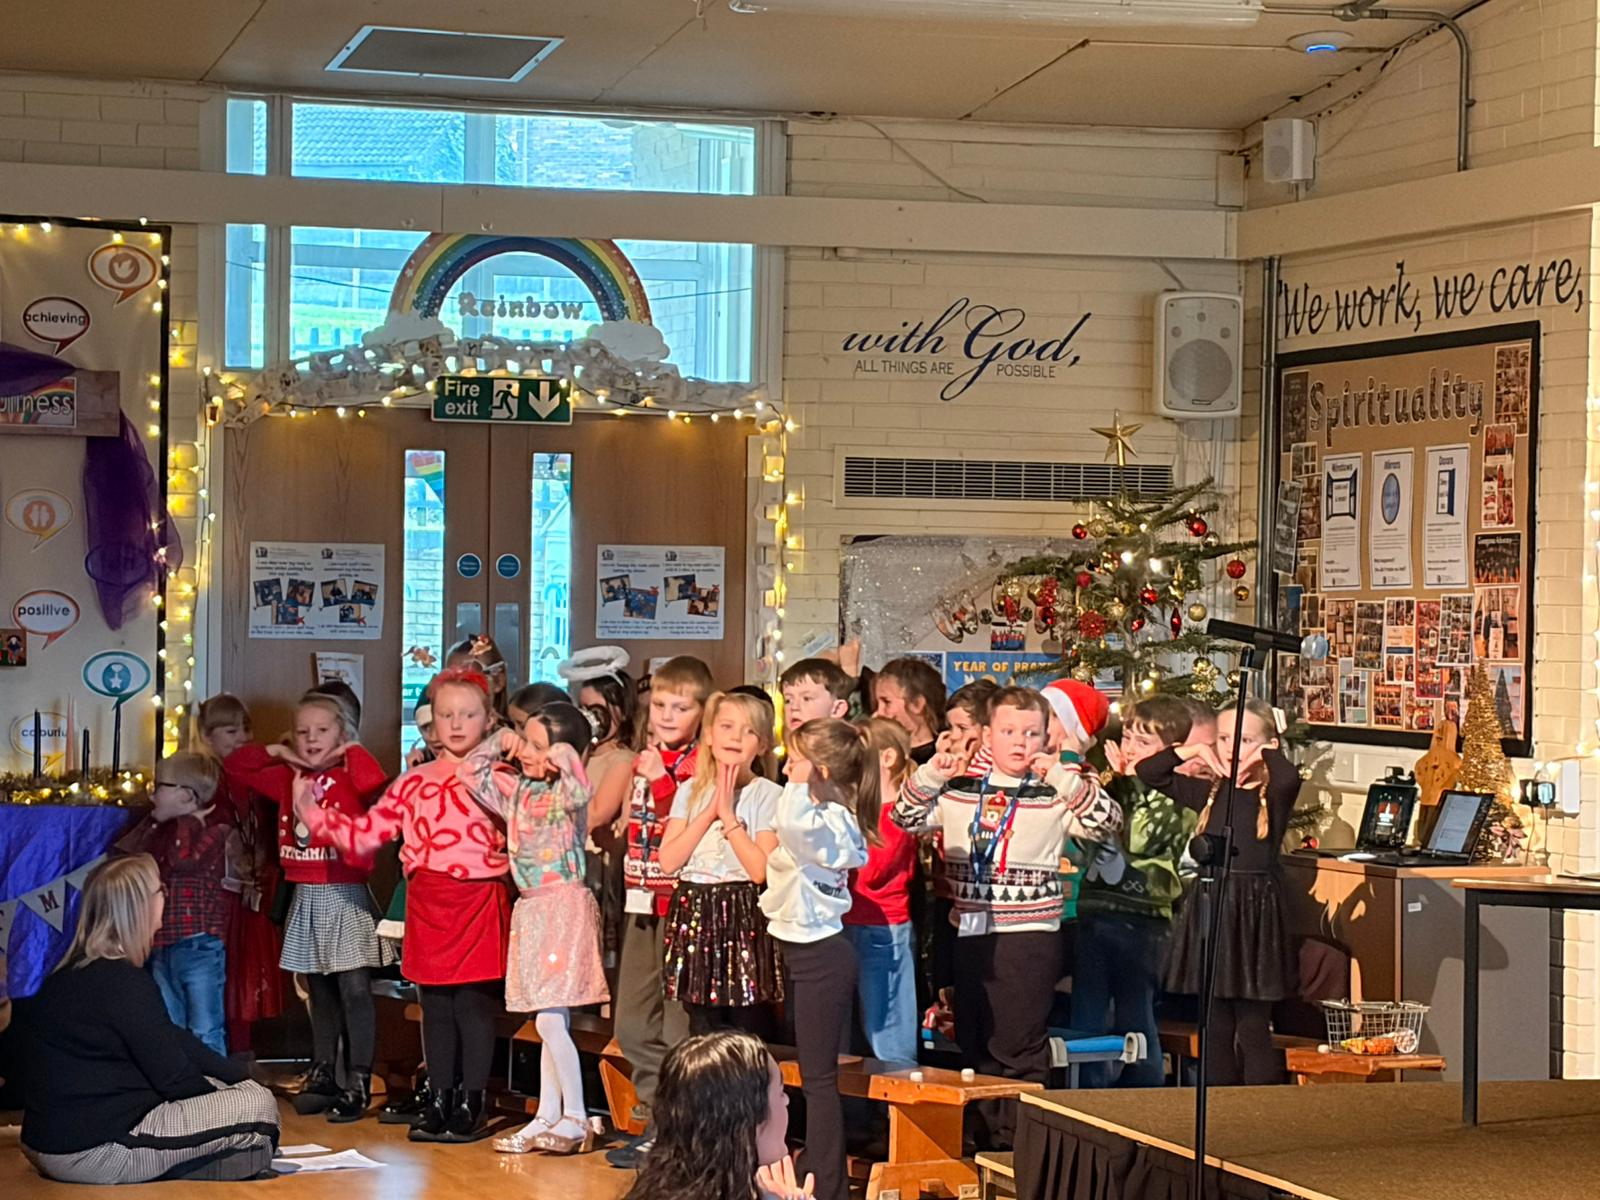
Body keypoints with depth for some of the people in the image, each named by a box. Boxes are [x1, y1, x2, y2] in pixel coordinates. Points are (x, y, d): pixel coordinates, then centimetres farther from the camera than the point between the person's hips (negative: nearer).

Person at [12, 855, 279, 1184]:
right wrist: (219, 1099, 6)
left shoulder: (66, 970, 11)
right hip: (94, 1154, -10)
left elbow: (172, 1040, 14)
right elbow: (172, 1077, -13)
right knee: (259, 1106, -5)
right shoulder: (123, 982, -18)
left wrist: (240, 1077, 11)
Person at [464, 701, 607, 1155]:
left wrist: (566, 757, -20)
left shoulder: (565, 791, -10)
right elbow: (472, 774, 18)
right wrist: (497, 743, 8)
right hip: (531, 911, 8)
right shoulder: (517, 791, 11)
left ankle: (576, 1118, -4)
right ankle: (547, 1116, 13)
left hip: (564, 908, -8)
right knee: (549, 1022, 10)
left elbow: (579, 791, -33)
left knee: (550, 1020, -11)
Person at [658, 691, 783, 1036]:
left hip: (743, 915, -4)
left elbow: (761, 869, -15)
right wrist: (710, 811, -7)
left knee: (748, 1027, -2)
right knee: (702, 1028, 8)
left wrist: (729, 815, -13)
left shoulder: (768, 795, -5)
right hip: (694, 914, 4)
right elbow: (669, 861, -2)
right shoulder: (691, 791, 8)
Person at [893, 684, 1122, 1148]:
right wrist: (931, 775, -3)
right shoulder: (959, 792, 10)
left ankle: (1019, 1138, 2)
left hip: (1030, 933, -4)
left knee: (1019, 1044, -6)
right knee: (973, 1040, 12)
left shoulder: (1054, 797, 0)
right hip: (970, 932, 5)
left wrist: (1063, 777, -18)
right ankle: (984, 1135, 23)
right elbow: (906, 817, 12)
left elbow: (1105, 822, -10)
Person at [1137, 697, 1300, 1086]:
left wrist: (1267, 753, -10)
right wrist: (1192, 751, 3)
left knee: (1253, 1029, -3)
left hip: (1254, 912, -5)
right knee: (1215, 1028, 9)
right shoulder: (1210, 792, 10)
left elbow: (1289, 777, -28)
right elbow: (1148, 772, 11)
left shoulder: (1273, 793, -3)